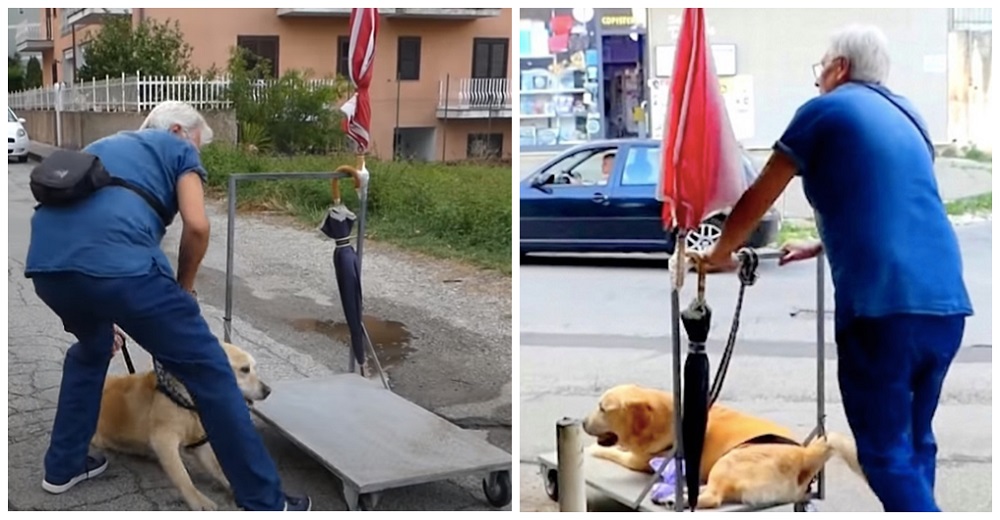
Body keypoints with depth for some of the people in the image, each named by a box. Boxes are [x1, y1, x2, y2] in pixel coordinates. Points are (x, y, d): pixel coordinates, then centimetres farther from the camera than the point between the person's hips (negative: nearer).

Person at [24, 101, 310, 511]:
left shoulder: (101, 147, 38)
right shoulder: (178, 149, 21)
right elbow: (197, 226, 3)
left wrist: (98, 313, 48)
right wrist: (184, 288, 20)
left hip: (45, 264, 7)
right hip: (118, 264, -6)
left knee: (91, 349, 38)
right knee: (208, 372, 5)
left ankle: (63, 466, 43)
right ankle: (265, 501, 9)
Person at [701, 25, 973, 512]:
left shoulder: (824, 112, 4)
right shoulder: (905, 114, 22)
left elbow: (758, 199, 10)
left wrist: (721, 251, 26)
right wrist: (817, 247, 40)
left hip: (882, 303, -7)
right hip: (945, 299, 7)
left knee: (886, 452, -1)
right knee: (914, 440, 17)